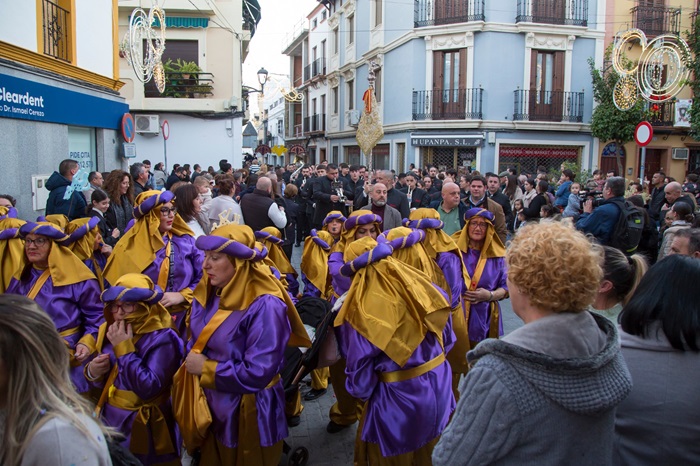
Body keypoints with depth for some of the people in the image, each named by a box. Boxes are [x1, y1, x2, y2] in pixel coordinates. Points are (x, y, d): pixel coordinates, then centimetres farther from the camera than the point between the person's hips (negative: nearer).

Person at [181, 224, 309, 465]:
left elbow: (257, 373, -28)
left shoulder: (264, 306, -25)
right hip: (210, 403, 7)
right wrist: (192, 362, -12)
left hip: (248, 413, -6)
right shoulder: (207, 293, -1)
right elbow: (196, 342, 9)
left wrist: (206, 369, -20)